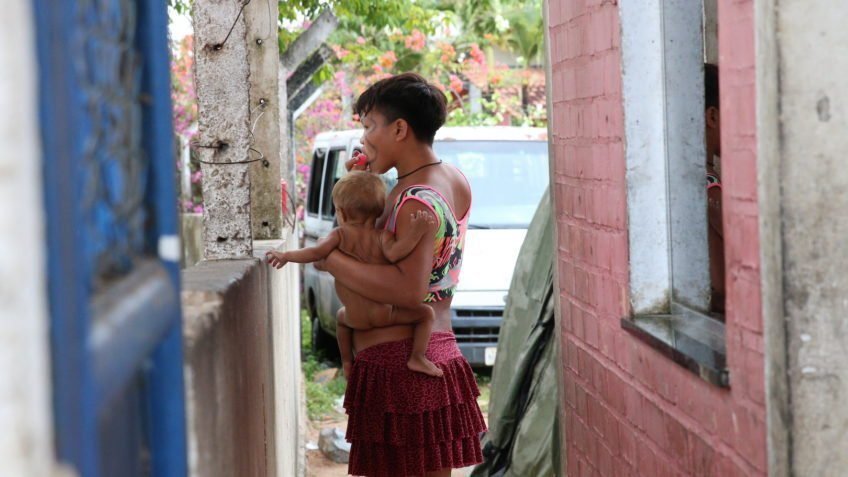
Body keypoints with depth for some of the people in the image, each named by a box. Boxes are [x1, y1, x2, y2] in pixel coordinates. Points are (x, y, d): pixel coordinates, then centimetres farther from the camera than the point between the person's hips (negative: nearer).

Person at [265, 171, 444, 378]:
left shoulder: (340, 234, -1)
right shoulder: (381, 236, -6)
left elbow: (316, 252, -9)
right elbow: (393, 254, -26)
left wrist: (286, 256, 4)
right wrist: (415, 233, -28)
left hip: (356, 317, 3)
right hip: (384, 313, -3)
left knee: (342, 319, 38)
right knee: (426, 313, 6)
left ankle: (347, 361, 32)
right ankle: (417, 358, -9)